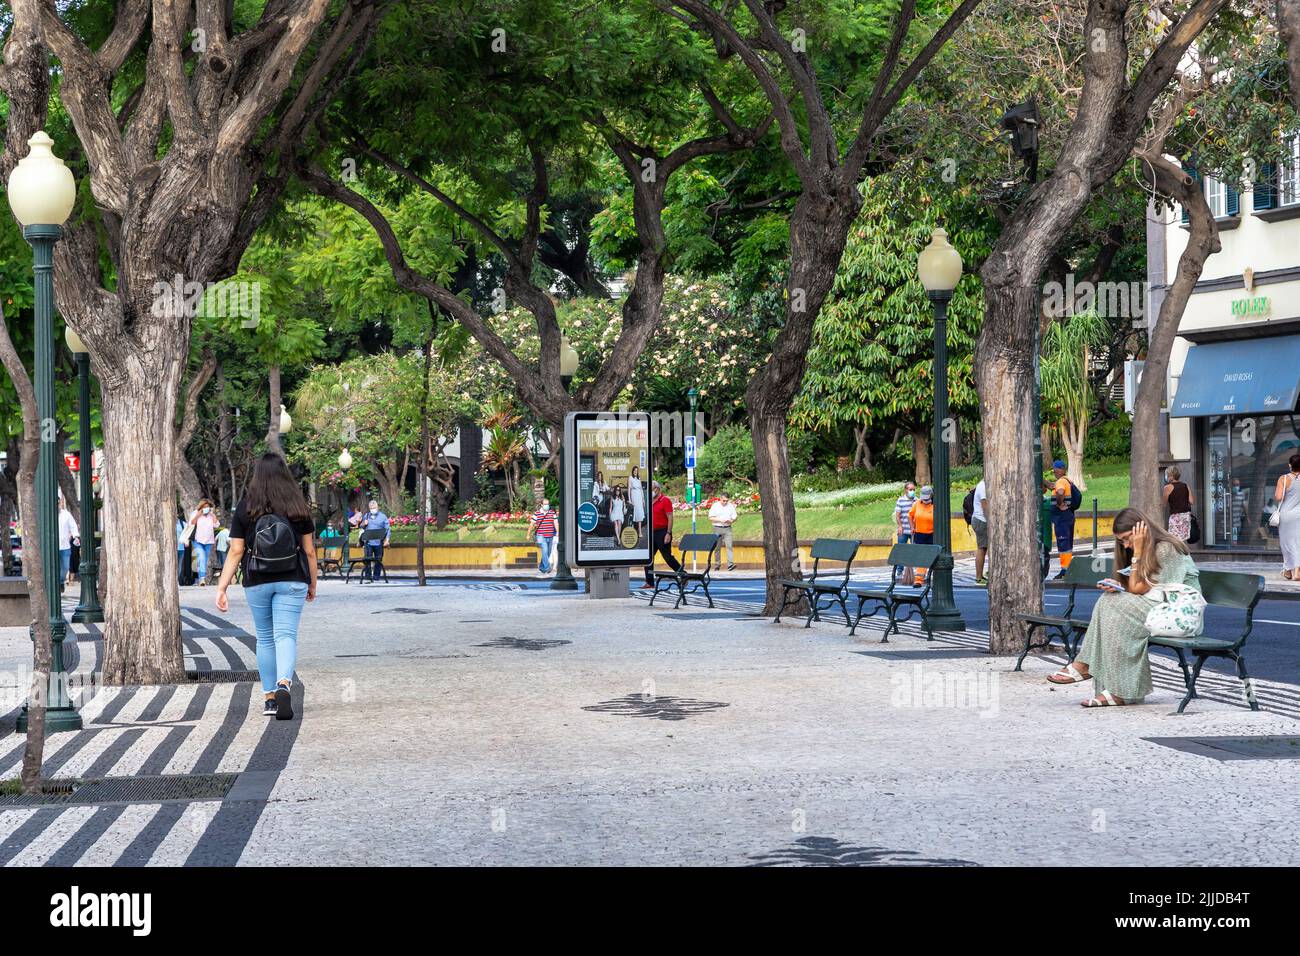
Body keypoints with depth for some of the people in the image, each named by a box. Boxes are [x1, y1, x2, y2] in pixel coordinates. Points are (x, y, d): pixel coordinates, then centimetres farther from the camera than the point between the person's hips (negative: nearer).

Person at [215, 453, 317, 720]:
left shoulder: (244, 508, -3)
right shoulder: (299, 508, -1)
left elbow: (235, 552, -6)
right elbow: (309, 550, 2)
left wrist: (221, 588, -3)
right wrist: (313, 584, 14)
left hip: (257, 584, 1)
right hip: (292, 582, -1)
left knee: (265, 638, 14)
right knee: (286, 635, -5)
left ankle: (269, 697, 19)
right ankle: (284, 685, -30)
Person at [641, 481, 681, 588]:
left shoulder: (665, 500, -9)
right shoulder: (651, 502, 13)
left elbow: (670, 518, -13)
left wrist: (668, 534, -19)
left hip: (662, 532, -8)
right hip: (652, 533, 8)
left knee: (668, 558, -4)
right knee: (648, 558, 4)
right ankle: (649, 582, 9)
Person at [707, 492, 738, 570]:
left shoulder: (731, 506, 9)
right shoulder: (715, 506, 1)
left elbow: (734, 518, 12)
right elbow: (710, 518, -3)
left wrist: (731, 521, -10)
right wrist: (720, 520, -15)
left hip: (727, 528, 1)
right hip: (717, 528, -1)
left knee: (729, 545, -12)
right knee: (717, 547, 2)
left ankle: (730, 564, -20)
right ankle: (717, 565, 9)